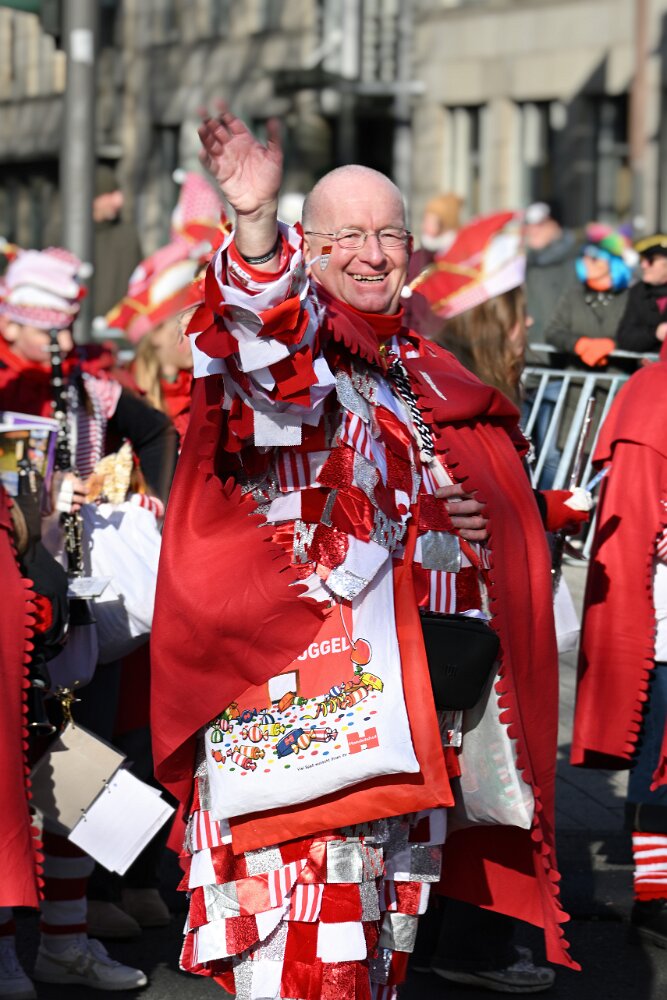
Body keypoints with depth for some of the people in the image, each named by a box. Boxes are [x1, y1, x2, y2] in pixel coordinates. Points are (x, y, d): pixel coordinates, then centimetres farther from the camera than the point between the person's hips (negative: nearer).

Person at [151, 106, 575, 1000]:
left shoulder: (432, 384, 17)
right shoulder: (293, 346, -4)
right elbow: (267, 352, -30)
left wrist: (472, 532, 3)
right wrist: (255, 226, -48)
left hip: (404, 705, 7)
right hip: (298, 697, -7)